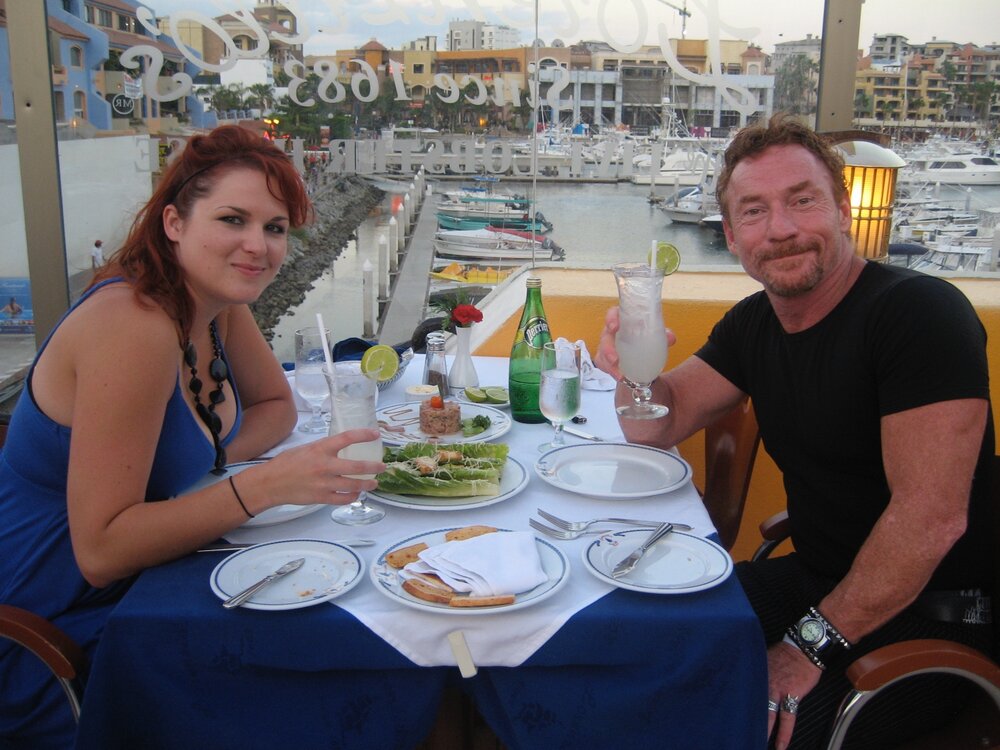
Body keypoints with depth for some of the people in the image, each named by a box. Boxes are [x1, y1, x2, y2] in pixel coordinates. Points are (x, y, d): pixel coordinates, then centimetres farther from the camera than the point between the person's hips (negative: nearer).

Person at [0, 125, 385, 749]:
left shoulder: (218, 304, -4)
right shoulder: (135, 327, -28)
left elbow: (275, 405, 11)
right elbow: (100, 551, -28)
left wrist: (204, 463, -9)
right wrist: (266, 484, -36)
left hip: (141, 586, 7)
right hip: (52, 645, -7)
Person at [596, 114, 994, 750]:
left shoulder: (922, 311, -20)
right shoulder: (754, 324, 4)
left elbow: (931, 516, -26)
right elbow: (660, 425, 6)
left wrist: (811, 643, -22)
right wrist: (631, 372, -17)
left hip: (933, 621, -6)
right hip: (816, 581, 7)